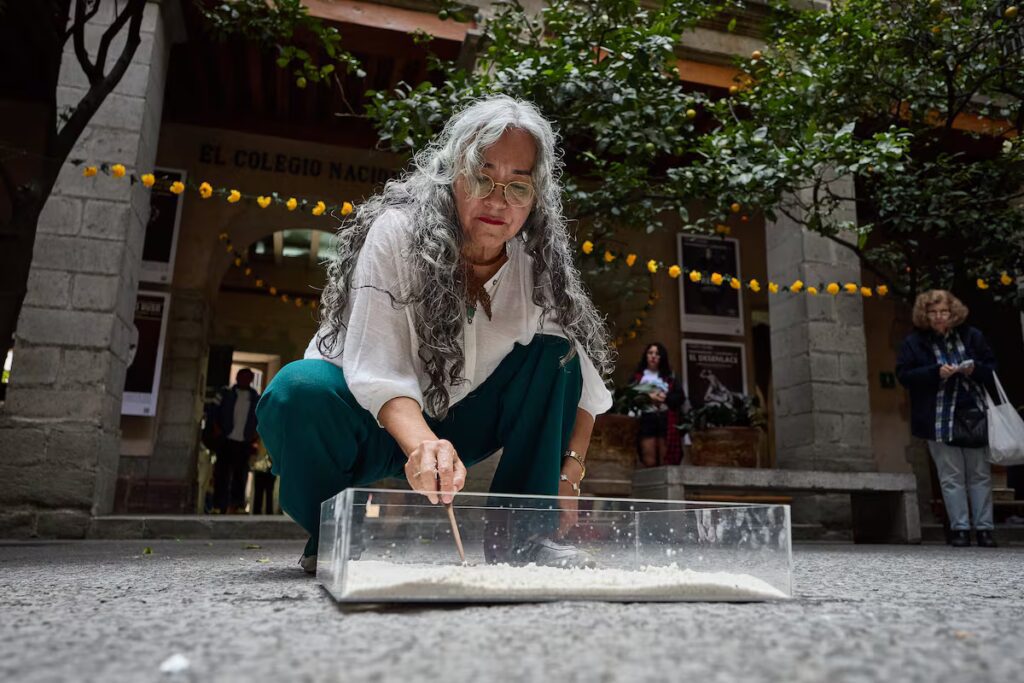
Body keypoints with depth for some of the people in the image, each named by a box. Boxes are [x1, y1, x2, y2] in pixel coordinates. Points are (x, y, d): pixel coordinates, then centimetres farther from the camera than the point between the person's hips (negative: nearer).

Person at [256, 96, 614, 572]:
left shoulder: (539, 266, -8)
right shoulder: (397, 231, -20)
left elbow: (584, 383, -4)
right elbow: (377, 371, -29)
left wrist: (571, 469, -16)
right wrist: (422, 445, -47)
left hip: (454, 426, 4)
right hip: (379, 421, -3)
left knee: (556, 350, -12)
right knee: (299, 392, -34)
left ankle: (520, 530, -9)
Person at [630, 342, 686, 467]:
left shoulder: (669, 376, 16)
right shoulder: (638, 375, 12)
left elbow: (680, 396, 7)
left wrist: (664, 398, -9)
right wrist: (648, 397, -12)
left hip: (666, 418, 1)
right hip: (647, 418, -1)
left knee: (666, 458, -2)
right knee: (649, 458, -8)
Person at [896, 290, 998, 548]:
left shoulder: (971, 336, 5)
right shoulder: (914, 341, -1)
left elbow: (991, 367, 11)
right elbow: (904, 374, -6)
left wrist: (975, 369, -11)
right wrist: (936, 372, -19)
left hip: (975, 415, 2)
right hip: (939, 418, -2)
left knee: (980, 474, 7)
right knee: (951, 476, 2)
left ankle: (984, 527, 15)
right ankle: (960, 528, 9)